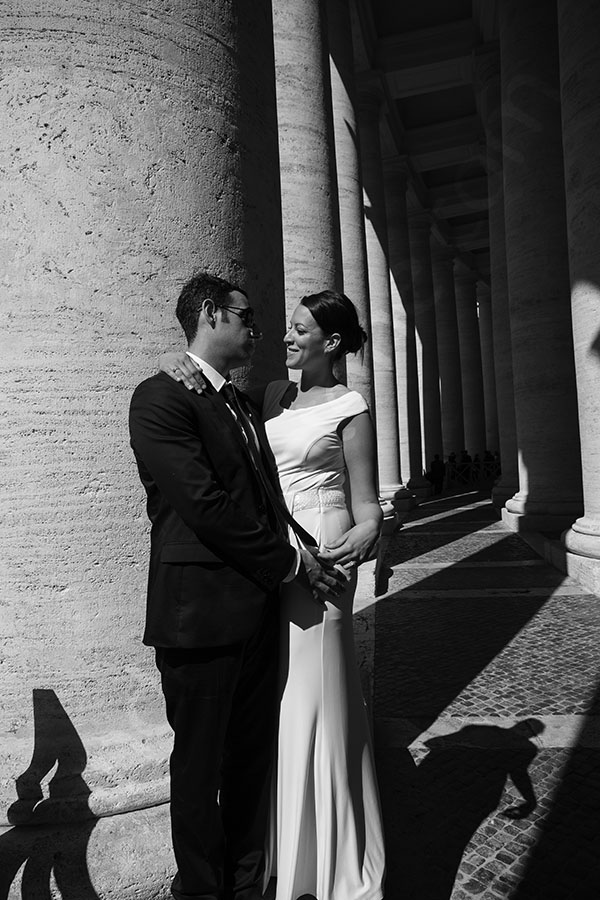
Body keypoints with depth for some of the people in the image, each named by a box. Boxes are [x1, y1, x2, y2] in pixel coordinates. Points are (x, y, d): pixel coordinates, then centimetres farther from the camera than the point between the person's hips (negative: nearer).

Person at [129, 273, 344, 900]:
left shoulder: (241, 406, 16)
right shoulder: (161, 397, -12)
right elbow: (204, 505, -20)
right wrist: (289, 562, -12)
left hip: (258, 608, 8)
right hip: (200, 613, -8)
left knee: (253, 755, 19)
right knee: (200, 763, 11)